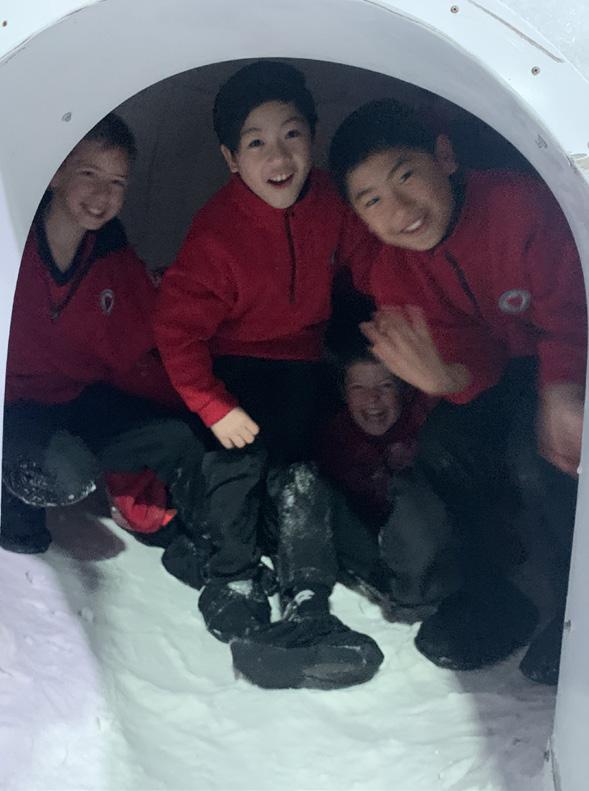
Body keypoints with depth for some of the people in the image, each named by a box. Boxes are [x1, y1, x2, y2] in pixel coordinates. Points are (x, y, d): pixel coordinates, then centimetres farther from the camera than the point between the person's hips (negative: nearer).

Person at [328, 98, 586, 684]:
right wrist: (449, 378, -40)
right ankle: (483, 597, 1)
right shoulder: (394, 274, -8)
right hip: (504, 379, 5)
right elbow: (471, 353, -15)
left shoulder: (521, 205, -24)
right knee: (445, 447, -20)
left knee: (537, 447, -31)